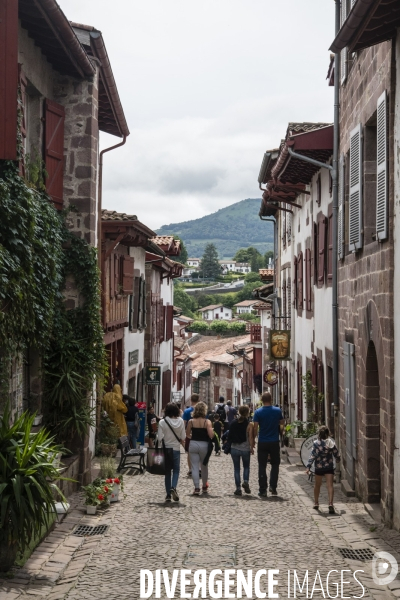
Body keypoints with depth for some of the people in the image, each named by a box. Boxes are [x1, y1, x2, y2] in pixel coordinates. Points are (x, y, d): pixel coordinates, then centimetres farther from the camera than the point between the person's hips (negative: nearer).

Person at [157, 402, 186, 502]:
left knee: (167, 472, 11)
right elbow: (183, 437, -4)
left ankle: (168, 494, 11)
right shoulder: (180, 421, -6)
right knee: (176, 470, 13)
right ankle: (173, 488, -12)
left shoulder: (162, 422, -12)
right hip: (176, 449, 1)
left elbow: (160, 438, -12)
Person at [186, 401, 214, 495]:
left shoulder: (191, 421, -3)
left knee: (194, 467, 3)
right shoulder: (207, 422, -10)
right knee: (204, 466, 17)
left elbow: (187, 434, 4)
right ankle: (205, 487, 28)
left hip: (193, 445, 0)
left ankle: (196, 488, -4)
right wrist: (212, 430, 2)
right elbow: (211, 435, -18)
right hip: (204, 445, 0)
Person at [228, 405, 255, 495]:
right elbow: (251, 437, -12)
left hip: (234, 448, 2)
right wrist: (252, 448, -4)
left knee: (236, 468, 9)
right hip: (245, 449, -2)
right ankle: (245, 481, -4)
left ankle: (238, 488, 6)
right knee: (246, 466, 19)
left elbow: (230, 436, 6)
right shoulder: (249, 424, -8)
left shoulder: (233, 423, 1)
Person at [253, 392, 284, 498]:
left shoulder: (258, 412, -7)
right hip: (274, 442, 1)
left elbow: (255, 428, -10)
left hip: (262, 443, -1)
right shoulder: (277, 410, -3)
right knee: (275, 464, 16)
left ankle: (263, 490, 4)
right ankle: (273, 486, 6)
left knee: (262, 466, 5)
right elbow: (282, 422, 13)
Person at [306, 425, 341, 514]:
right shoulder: (332, 443, -5)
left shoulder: (316, 443, -11)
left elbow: (312, 456, -14)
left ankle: (316, 503, 32)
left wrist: (308, 467, -13)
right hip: (329, 467, 0)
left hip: (318, 467, 0)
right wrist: (339, 459, 27)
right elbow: (337, 455, 4)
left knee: (317, 485, 18)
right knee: (330, 485, -5)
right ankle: (331, 504, -21)